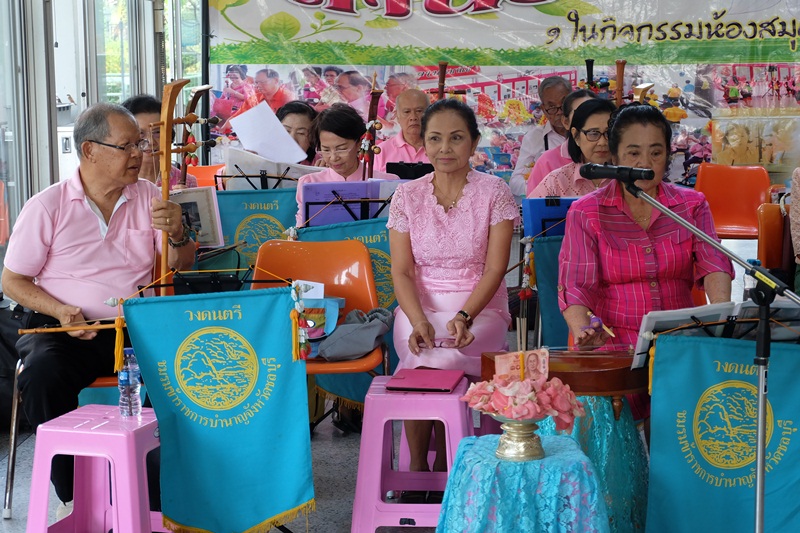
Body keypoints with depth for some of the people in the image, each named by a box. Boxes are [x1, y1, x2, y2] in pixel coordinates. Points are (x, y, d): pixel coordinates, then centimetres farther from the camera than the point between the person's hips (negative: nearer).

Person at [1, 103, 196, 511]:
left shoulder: (147, 197, 9)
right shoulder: (47, 207, -1)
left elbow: (180, 265, 11)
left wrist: (177, 235, -13)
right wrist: (60, 311, -15)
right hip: (67, 330, -2)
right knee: (43, 374, -34)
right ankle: (71, 495, -17)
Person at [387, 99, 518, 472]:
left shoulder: (494, 193, -1)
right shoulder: (407, 197, 4)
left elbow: (495, 268, -6)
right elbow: (402, 271, -1)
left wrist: (464, 317, -22)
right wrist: (419, 322, -19)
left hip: (481, 307, -2)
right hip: (420, 306, 2)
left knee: (445, 361, -30)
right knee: (421, 356, -29)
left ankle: (442, 466, -10)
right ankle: (418, 466, -12)